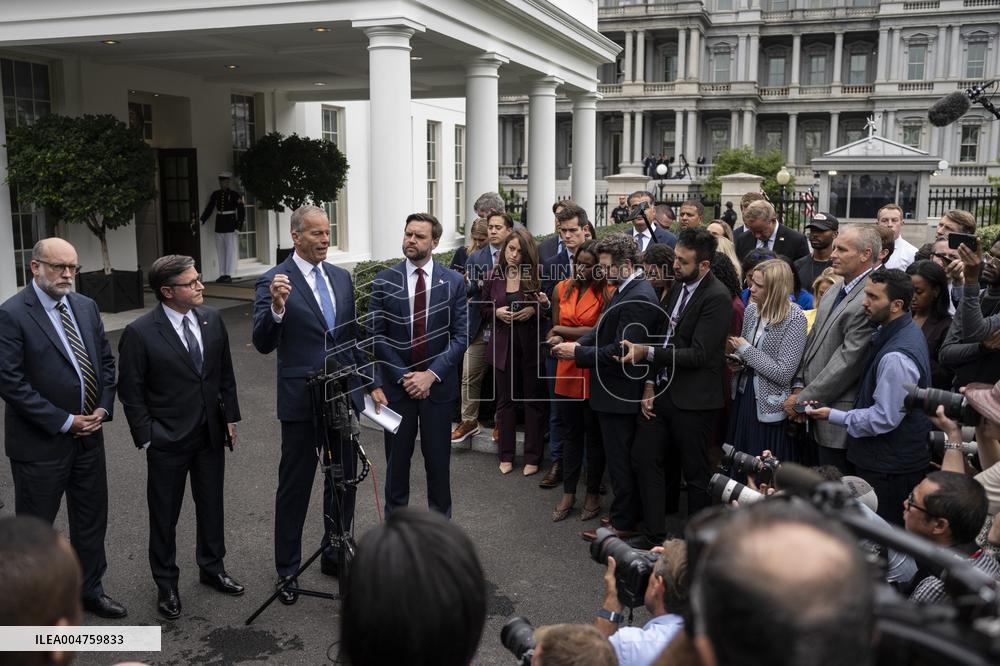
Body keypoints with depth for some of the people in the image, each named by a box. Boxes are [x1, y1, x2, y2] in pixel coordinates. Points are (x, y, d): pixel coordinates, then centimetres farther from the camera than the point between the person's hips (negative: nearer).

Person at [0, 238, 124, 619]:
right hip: (40, 444, -6)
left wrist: (104, 407, -3)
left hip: (89, 435, 6)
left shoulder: (86, 306, 5)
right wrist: (63, 422, -17)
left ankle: (90, 591, 34)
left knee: (92, 519, 17)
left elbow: (106, 360, 12)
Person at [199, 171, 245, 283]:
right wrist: (201, 220, 2)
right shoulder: (215, 194, 8)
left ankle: (229, 275, 1)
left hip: (230, 226, -5)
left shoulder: (234, 195, -4)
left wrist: (239, 224, -12)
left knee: (230, 250, -2)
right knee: (220, 251, 6)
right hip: (219, 226, 5)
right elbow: (209, 209, 12)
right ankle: (222, 274, 12)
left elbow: (241, 210, -4)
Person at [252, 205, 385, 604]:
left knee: (344, 479, 15)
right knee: (294, 487, 7)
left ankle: (335, 556, 34)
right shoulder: (274, 281, -9)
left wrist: (372, 384, 12)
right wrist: (277, 307, -33)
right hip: (301, 402, -5)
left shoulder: (341, 278, 9)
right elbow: (263, 344, -15)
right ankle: (287, 571, 22)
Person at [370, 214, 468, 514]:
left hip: (438, 384, 0)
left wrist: (432, 374, -13)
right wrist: (403, 376, -10)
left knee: (438, 457, 8)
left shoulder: (454, 282, -2)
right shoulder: (384, 280, -1)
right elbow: (377, 335, -2)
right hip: (397, 384, 0)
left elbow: (461, 335, -4)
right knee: (397, 456, 10)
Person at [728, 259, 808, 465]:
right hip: (743, 397, 6)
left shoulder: (794, 318, -17)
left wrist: (747, 350, -15)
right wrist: (736, 361, -3)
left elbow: (784, 374, -20)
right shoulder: (751, 309, 3)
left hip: (770, 408, -6)